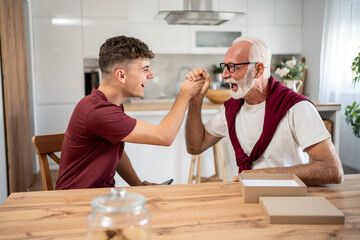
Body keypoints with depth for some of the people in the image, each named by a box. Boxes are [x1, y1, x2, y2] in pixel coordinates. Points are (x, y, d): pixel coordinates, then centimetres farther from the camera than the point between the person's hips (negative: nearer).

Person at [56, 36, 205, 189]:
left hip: (103, 194, 9)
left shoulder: (113, 105, 7)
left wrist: (137, 183, 2)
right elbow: (164, 136, -24)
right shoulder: (96, 111, -26)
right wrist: (185, 95, -10)